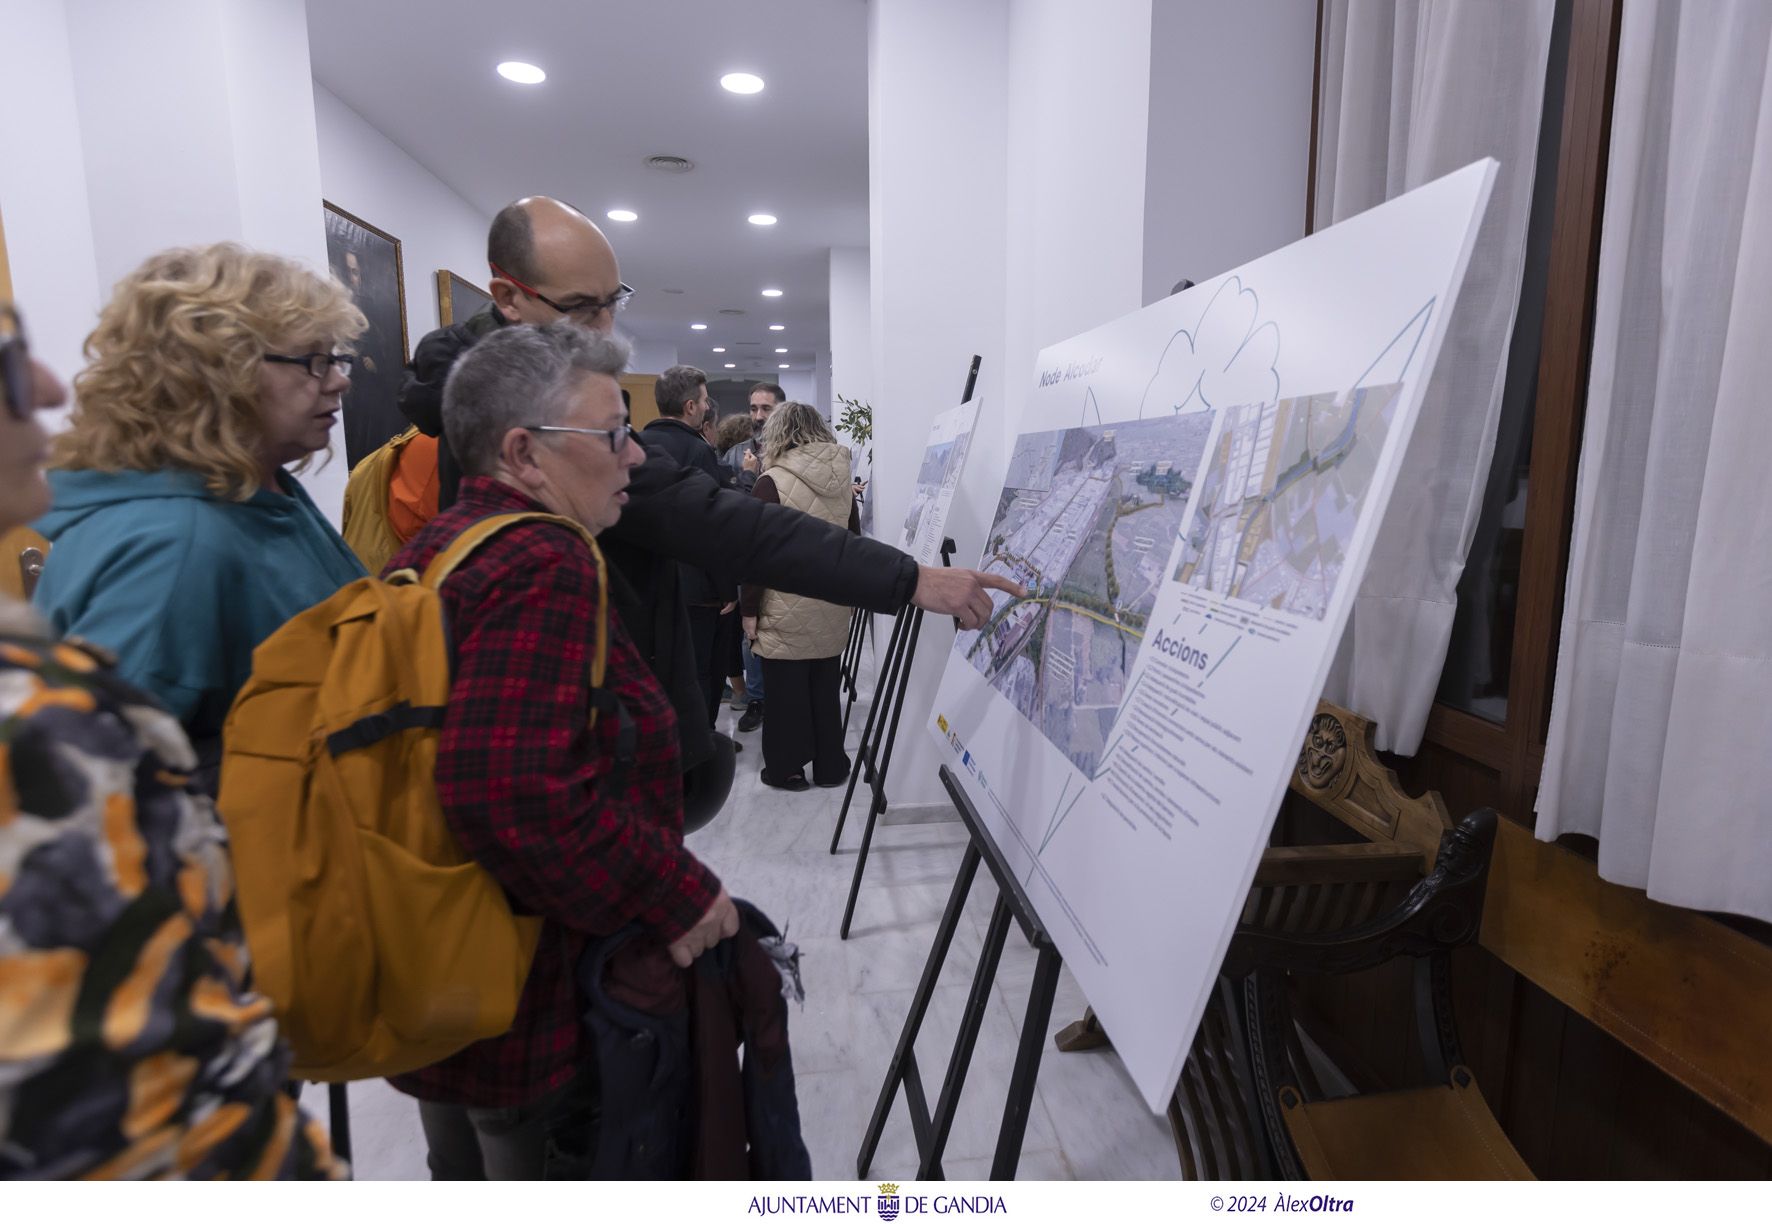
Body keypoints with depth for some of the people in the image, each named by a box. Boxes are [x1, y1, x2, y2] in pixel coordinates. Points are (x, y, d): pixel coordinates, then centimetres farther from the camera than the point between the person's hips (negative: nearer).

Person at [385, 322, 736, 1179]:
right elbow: (514, 795, -36)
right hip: (530, 1010, -9)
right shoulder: (542, 566, -25)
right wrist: (679, 896, -25)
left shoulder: (436, 545, 5)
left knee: (460, 1170, 29)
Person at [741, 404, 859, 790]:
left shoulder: (771, 483, -10)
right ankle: (830, 766, 25)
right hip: (833, 608, 5)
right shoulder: (842, 482, 6)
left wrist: (749, 609, -5)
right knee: (825, 687, 15)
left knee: (786, 689, 7)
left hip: (787, 609, -5)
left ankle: (786, 768, 18)